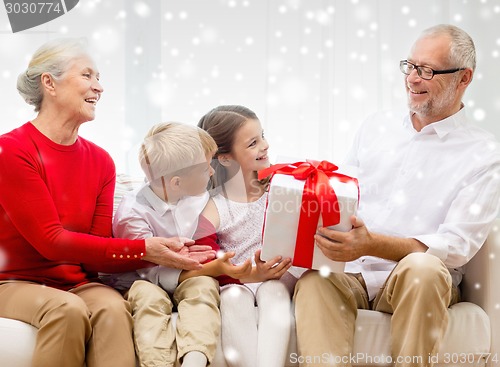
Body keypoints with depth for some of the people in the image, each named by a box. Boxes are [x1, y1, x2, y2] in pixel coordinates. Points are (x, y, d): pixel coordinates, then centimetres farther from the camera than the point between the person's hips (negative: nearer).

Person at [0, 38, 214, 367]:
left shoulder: (100, 161, 4)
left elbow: (101, 252, -1)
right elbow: (51, 241, -18)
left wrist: (163, 254, -19)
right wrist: (142, 249, -22)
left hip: (79, 284, 4)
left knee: (114, 307, -29)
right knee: (69, 309, -34)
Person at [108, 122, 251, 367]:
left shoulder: (198, 198, -4)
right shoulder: (132, 213, -22)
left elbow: (204, 246, 12)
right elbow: (157, 275, -20)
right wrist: (213, 268, -26)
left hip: (185, 277, 4)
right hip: (138, 280, -4)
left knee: (203, 286, -28)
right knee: (150, 298, -36)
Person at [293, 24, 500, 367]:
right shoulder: (376, 126, 16)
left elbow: (457, 246, -10)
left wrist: (371, 244, -24)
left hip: (417, 283, -3)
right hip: (350, 274, 3)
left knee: (423, 269, -37)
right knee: (312, 281, -30)